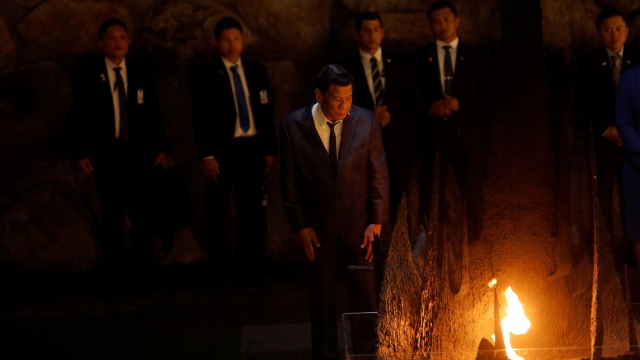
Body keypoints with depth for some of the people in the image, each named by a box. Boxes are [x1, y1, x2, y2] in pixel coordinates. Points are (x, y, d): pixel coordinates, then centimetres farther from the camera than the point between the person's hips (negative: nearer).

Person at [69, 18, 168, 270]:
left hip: (139, 153, 2)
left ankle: (144, 264, 11)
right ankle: (113, 266, 12)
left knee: (142, 215, 3)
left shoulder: (141, 72, 6)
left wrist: (160, 148, 4)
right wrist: (81, 152, -7)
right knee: (112, 217, 5)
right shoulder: (87, 72, -1)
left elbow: (153, 112, 8)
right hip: (106, 154, -2)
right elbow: (79, 114, -2)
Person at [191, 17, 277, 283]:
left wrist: (270, 149, 5)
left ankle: (251, 266, 13)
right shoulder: (204, 74, -2)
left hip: (252, 147, 3)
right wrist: (206, 155, -13)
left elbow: (267, 113, 10)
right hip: (222, 149, -3)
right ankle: (221, 267, 15)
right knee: (218, 211, 5)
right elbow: (201, 117, -6)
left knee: (252, 209, 6)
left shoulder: (257, 71, 9)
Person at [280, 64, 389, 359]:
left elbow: (379, 175, -4)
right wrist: (300, 225, -6)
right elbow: (290, 182, -4)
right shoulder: (293, 126, -10)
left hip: (358, 222, 0)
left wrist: (376, 223, -7)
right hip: (318, 225, 0)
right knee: (322, 296, 12)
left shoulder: (366, 121, -8)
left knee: (365, 294, 6)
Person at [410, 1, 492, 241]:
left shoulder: (477, 57, 10)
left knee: (473, 194, 0)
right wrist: (430, 107, -11)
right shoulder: (419, 57, 10)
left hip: (468, 134, 0)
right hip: (432, 134, 0)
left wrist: (460, 103, -11)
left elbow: (488, 96, 3)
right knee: (429, 196, -2)